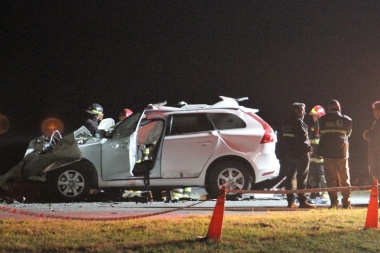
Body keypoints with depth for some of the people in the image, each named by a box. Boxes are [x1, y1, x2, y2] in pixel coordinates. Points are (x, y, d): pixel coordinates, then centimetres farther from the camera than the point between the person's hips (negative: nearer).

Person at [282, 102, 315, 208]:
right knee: (301, 179, -6)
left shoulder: (286, 123, 14)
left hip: (289, 154, 9)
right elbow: (303, 138, -20)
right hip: (301, 154, -9)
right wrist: (308, 148, -5)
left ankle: (290, 201, 11)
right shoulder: (298, 122, -14)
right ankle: (302, 201, -7)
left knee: (290, 177, 9)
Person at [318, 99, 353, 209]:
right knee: (344, 177, 8)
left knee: (330, 177, 4)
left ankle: (334, 202, -1)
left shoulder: (323, 120, 0)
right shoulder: (346, 120, 0)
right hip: (341, 151, 0)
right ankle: (346, 202, 6)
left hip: (327, 152, 0)